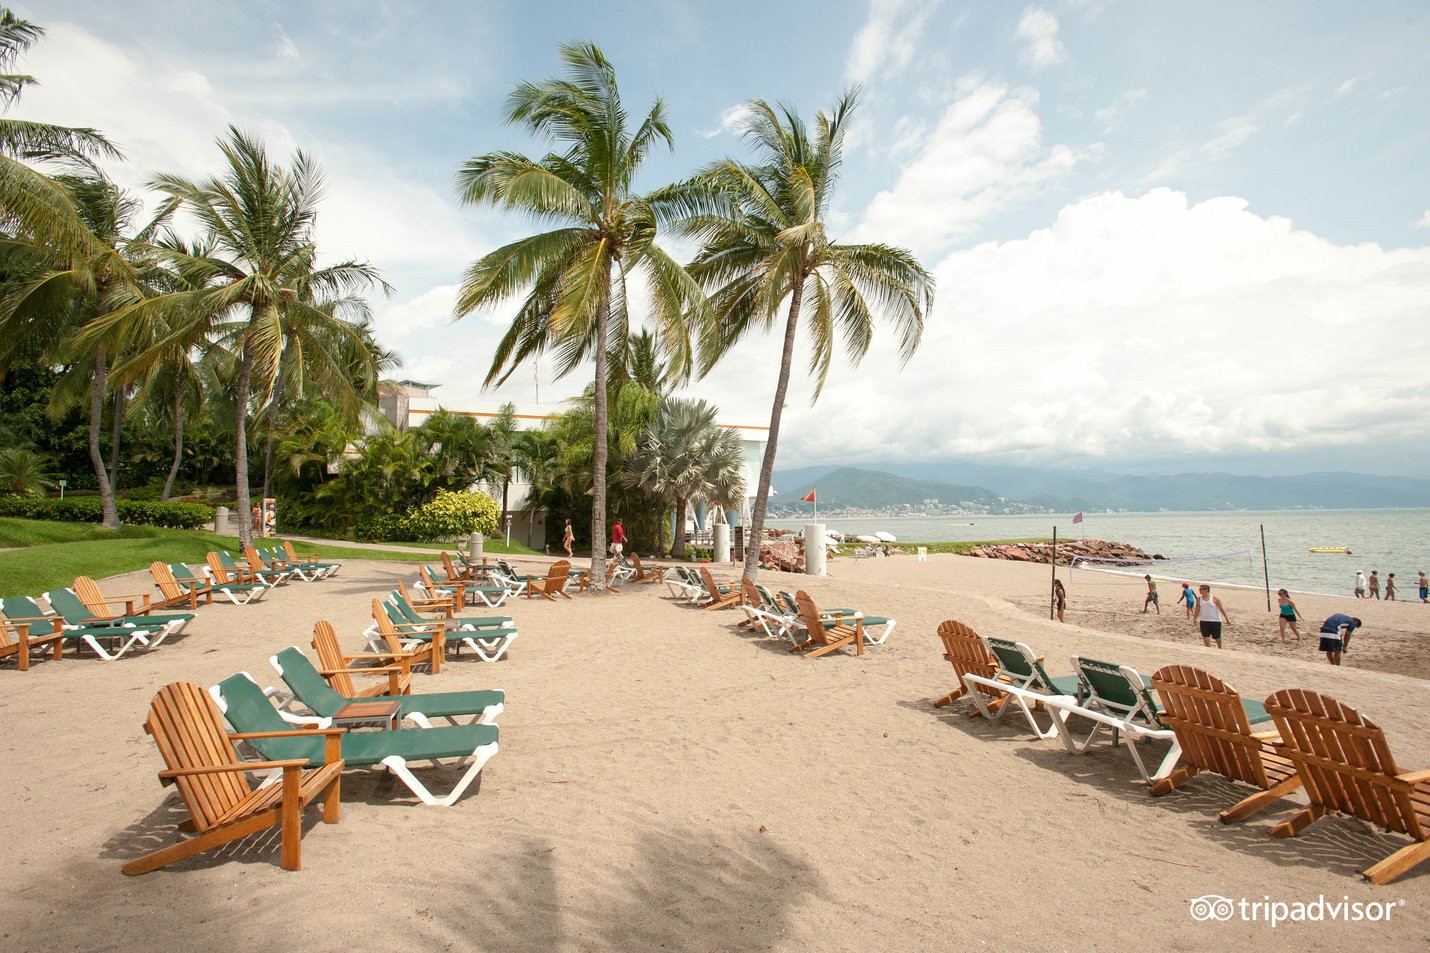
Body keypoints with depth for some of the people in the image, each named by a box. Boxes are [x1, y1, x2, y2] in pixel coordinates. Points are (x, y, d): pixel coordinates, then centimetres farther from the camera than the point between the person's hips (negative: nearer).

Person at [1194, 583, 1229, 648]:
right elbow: (1197, 609, 7)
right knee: (1205, 637, -2)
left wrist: (1227, 619, -1)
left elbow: (1222, 609, -3)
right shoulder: (1199, 599, 1)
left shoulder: (1215, 598, -9)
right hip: (1204, 621, 2)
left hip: (1215, 621, -2)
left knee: (1217, 638, 12)